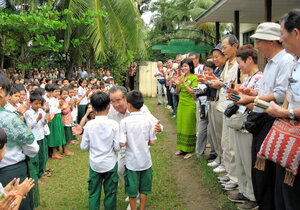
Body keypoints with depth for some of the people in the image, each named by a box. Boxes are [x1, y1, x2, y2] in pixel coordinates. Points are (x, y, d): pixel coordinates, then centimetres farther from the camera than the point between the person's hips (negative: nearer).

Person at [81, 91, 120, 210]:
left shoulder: (89, 125, -10)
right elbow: (117, 147, -12)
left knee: (93, 193, 13)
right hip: (110, 164, -1)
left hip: (94, 164, 1)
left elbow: (83, 147, -4)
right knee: (110, 193, 12)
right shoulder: (113, 124, -14)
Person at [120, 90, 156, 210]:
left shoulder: (124, 122, -15)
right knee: (144, 189, 18)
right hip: (146, 161, 2)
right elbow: (152, 142, -5)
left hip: (131, 162, -2)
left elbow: (122, 143, -18)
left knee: (132, 191, 14)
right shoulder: (148, 121, -8)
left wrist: (130, 141, 3)